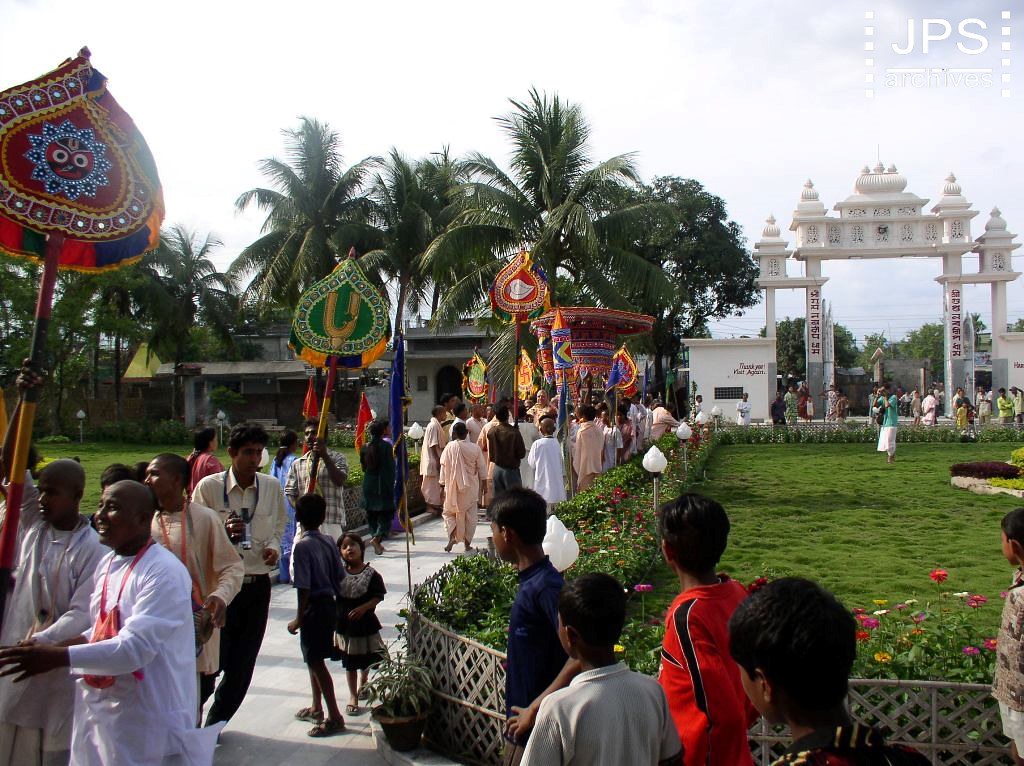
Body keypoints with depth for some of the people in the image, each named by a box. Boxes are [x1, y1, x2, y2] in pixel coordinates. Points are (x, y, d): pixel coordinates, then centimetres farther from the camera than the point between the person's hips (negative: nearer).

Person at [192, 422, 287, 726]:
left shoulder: (272, 487, 2)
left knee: (241, 666, 11)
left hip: (257, 585, 3)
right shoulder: (208, 487, -8)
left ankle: (214, 724, 33)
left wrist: (274, 547, -3)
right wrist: (223, 532, -22)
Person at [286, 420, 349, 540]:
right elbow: (290, 492, 12)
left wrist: (324, 455, -17)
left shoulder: (337, 458, 3)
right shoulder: (297, 463, 14)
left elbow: (339, 481, -14)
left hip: (331, 522, -3)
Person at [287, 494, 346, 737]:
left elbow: (303, 587, -20)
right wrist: (335, 602, 20)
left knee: (316, 662, 0)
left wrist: (299, 619, -13)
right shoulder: (329, 541, 3)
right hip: (329, 603, 8)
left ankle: (334, 717, 3)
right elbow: (339, 576, 8)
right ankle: (317, 708, 33)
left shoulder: (302, 546, -18)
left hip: (314, 607, -8)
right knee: (314, 660, 21)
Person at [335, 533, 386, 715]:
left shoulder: (371, 574, -12)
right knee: (350, 663, 10)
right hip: (344, 624, 1)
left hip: (365, 623, -1)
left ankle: (362, 685, 43)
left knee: (367, 659, 16)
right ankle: (353, 695, 22)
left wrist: (363, 607, -22)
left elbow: (379, 596, -10)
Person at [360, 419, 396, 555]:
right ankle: (377, 538, -17)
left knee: (372, 514, 14)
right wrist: (391, 487, -7)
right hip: (383, 486, -5)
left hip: (368, 485, 6)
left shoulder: (365, 447, 5)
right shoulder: (386, 446, -12)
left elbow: (363, 467, 10)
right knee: (387, 513, 0)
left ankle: (375, 537, 17)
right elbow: (390, 468, -13)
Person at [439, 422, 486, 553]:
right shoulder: (475, 448, -6)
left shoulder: (449, 447, -10)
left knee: (449, 512, 13)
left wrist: (443, 483, 4)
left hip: (453, 487, -1)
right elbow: (482, 468, 1)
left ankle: (453, 536, -7)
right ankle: (467, 542, 14)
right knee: (470, 515, 12)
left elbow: (444, 467, -6)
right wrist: (482, 484, 14)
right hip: (471, 488, 1)